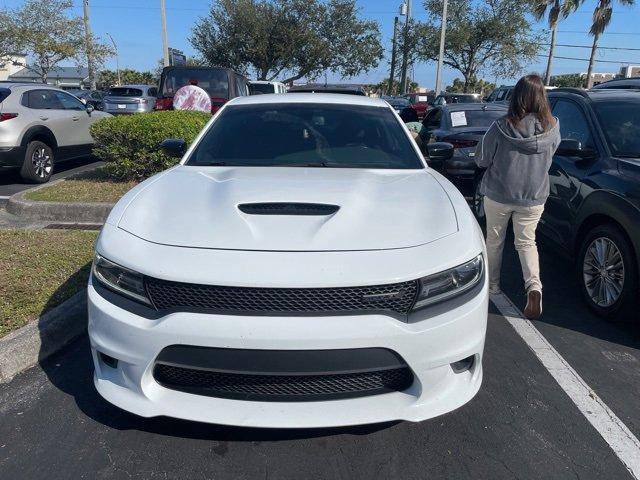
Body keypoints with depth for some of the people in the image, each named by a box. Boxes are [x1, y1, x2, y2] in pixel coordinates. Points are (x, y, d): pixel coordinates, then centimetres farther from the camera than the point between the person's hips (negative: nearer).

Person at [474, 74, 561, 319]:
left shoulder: (501, 127, -17)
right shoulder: (552, 128, -9)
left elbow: (481, 159, -8)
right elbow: (551, 153, 8)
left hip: (498, 195, -2)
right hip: (534, 197, 2)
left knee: (494, 240, 17)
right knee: (527, 242, 14)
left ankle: (492, 285, 29)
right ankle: (534, 286, -7)